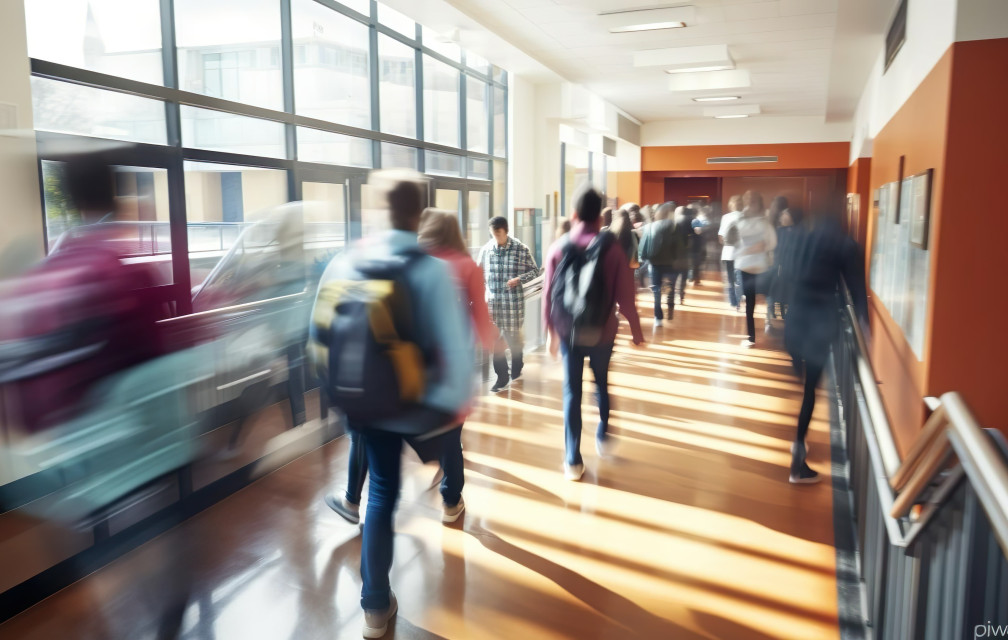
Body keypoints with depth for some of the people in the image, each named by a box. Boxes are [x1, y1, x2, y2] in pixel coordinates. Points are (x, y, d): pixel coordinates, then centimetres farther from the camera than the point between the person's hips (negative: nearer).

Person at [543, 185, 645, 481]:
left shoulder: (558, 248, -6)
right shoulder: (612, 248, -10)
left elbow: (548, 295, -3)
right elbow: (625, 296, -10)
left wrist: (552, 331, 9)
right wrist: (636, 329, 4)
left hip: (568, 331, 0)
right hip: (602, 331, 0)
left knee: (572, 392, 7)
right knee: (602, 383, 25)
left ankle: (573, 460, 8)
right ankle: (603, 436, 35)